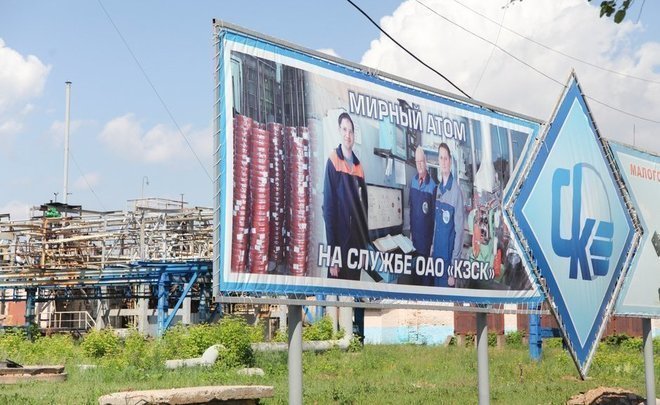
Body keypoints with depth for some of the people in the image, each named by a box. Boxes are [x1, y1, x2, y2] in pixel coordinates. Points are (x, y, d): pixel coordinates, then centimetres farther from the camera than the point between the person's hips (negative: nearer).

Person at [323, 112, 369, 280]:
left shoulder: (358, 167, 10)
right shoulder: (333, 162, -7)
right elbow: (328, 207, -11)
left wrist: (366, 242, 10)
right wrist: (332, 253, -16)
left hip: (357, 242, 6)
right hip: (339, 242, -6)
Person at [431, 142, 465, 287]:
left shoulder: (456, 191, -16)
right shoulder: (438, 189, 6)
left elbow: (459, 231, -17)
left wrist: (453, 268, -18)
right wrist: (432, 248, 12)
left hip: (448, 257, -7)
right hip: (436, 253, 7)